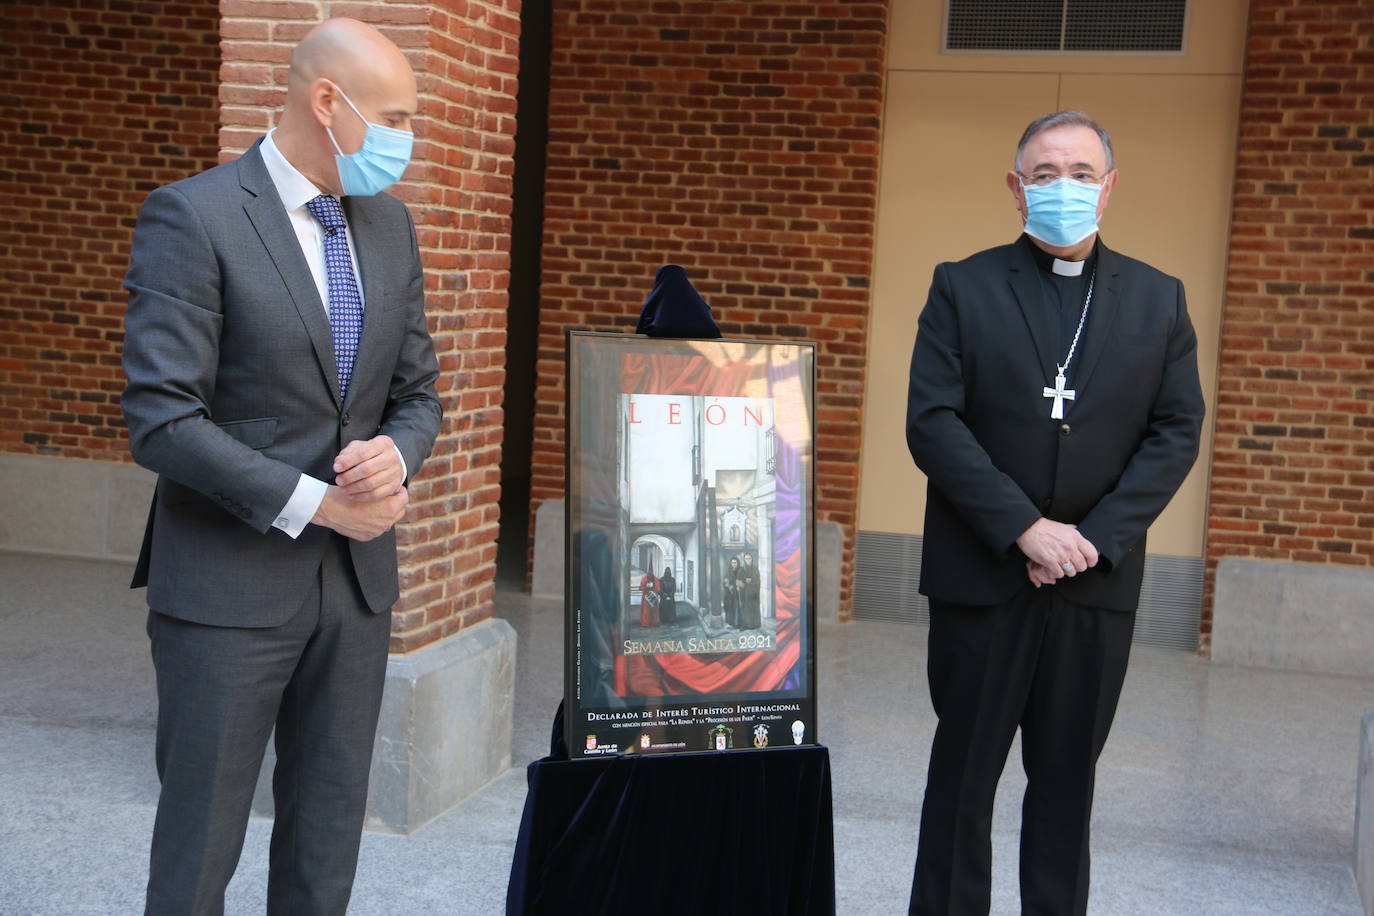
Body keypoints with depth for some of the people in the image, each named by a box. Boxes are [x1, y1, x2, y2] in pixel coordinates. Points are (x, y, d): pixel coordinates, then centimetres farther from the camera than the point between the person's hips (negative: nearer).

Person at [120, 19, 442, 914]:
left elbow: (418, 392, 13)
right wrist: (313, 502, -17)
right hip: (228, 582, -6)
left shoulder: (391, 226, 9)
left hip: (356, 578, 6)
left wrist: (396, 456, -10)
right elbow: (160, 419, -17)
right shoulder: (192, 217, -11)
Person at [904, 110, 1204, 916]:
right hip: (981, 572, -1)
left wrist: (1096, 537, -10)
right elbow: (932, 423, -7)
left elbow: (1178, 432, 2)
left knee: (1068, 776, 10)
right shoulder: (964, 288, 1)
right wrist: (1026, 529, -15)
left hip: (1098, 579, 2)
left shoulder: (1158, 300, 8)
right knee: (964, 770, 7)